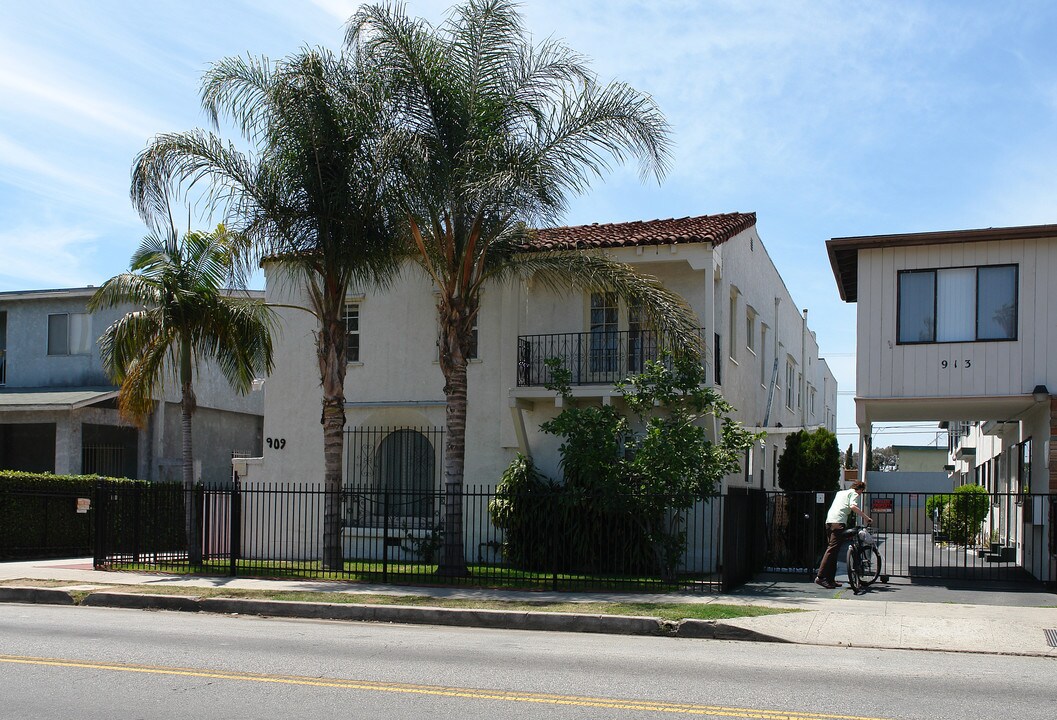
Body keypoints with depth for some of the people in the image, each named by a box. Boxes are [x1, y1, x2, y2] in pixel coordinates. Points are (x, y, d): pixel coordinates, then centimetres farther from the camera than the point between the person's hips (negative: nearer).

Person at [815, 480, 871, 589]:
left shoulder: (841, 492, 31)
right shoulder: (854, 493, 7)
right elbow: (853, 507, -11)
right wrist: (866, 517, -8)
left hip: (829, 521, 9)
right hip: (839, 521, -9)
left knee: (832, 549, 11)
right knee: (833, 549, -13)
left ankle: (830, 579, 11)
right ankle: (820, 577, -21)